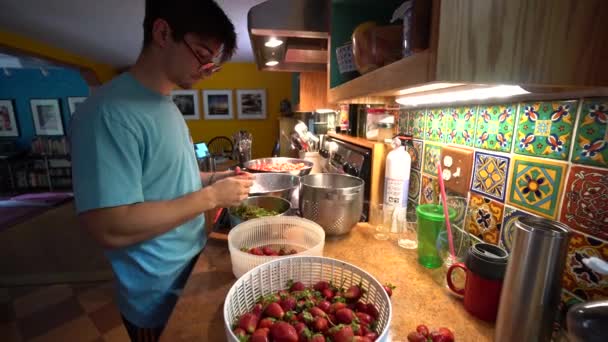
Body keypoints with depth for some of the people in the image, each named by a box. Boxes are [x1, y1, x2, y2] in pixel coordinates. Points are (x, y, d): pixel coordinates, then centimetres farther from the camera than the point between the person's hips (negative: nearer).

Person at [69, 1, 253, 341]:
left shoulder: (167, 105, 4)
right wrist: (212, 195, -25)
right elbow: (112, 229, -30)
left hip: (193, 265, 8)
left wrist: (215, 179, -1)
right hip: (160, 295, -8)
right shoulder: (110, 112, -25)